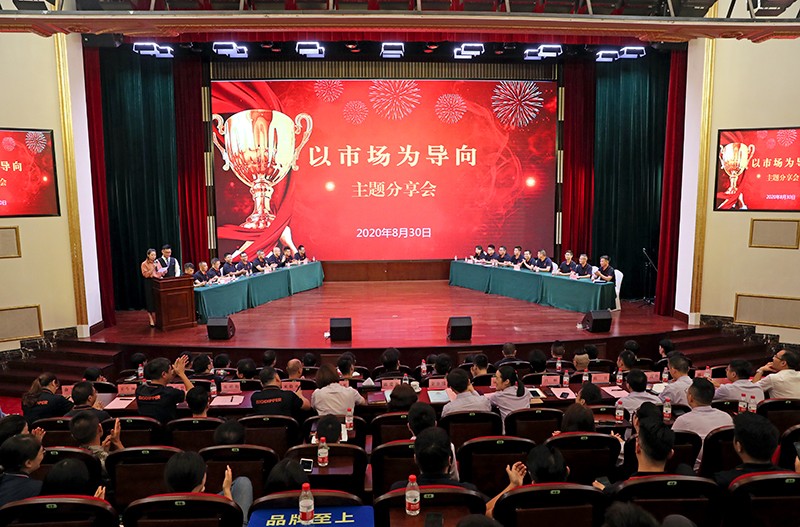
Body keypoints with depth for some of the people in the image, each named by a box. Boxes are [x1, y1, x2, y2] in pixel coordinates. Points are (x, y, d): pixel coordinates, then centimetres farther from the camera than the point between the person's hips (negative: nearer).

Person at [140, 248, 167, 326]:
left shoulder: (157, 262, 11)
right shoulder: (144, 264, -3)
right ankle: (151, 320, 2)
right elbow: (145, 275, -12)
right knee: (150, 301, -2)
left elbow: (161, 273, 14)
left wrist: (164, 271, -8)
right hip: (149, 283, -4)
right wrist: (153, 268, -21)